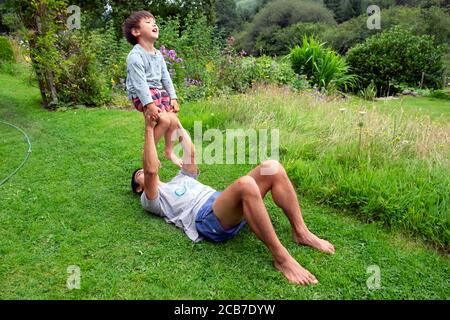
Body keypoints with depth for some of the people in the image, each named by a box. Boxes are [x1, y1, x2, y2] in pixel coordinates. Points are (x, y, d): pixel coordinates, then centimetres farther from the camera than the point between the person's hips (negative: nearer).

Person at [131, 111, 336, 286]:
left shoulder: (181, 179, 40)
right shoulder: (151, 199, 17)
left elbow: (191, 153, 31)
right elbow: (152, 170, -1)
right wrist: (149, 129, 0)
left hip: (229, 208, 8)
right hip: (206, 220, -7)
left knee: (272, 168, -14)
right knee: (245, 183, -38)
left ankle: (301, 232, -11)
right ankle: (281, 258, -33)